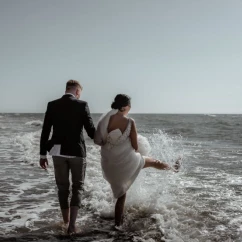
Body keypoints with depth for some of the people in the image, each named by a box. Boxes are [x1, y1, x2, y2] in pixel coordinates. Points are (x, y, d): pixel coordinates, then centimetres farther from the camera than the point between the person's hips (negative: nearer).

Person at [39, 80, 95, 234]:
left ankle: (66, 222, 26)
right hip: (77, 151, -2)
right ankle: (72, 224, -3)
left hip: (58, 152, 3)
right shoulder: (82, 105, -7)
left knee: (63, 188, 17)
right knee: (78, 187, 10)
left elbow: (45, 132, 0)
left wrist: (43, 154, 7)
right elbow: (91, 131, -7)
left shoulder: (52, 105, 1)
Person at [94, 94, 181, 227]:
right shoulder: (129, 122, -14)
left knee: (121, 194, 22)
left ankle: (118, 225, 26)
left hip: (110, 164, 3)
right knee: (153, 161, 27)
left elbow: (97, 141, -4)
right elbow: (135, 147, -10)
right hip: (127, 161, -3)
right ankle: (173, 168, 55)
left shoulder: (105, 119, -7)